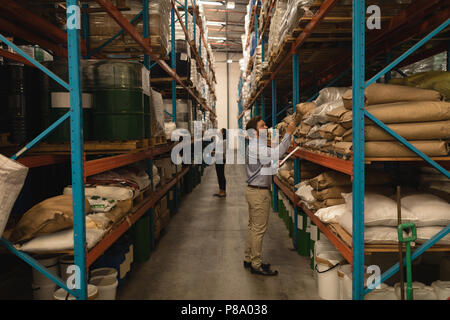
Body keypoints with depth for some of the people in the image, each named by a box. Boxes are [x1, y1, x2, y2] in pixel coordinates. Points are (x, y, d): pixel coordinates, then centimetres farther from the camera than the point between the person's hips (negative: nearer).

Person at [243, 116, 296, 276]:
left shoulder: (254, 147, 15)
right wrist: (288, 133, -26)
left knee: (253, 227, 17)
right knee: (259, 229, -3)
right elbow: (277, 152, -32)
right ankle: (256, 265, 5)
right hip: (259, 192, -11)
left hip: (253, 190, 11)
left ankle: (248, 259, 27)